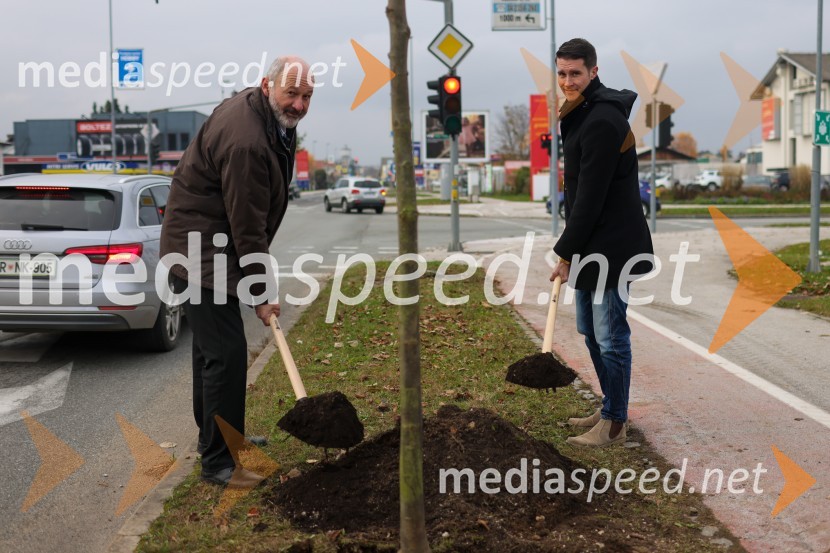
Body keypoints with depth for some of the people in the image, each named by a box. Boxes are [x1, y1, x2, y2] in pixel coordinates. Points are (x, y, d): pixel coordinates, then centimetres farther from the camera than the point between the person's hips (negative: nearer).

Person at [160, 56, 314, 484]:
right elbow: (247, 227, -25)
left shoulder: (273, 117, 5)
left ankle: (215, 435, 35)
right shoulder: (245, 142, -29)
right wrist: (260, 294, -18)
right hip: (200, 252, -11)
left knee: (212, 345, 20)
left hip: (210, 248, 11)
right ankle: (218, 461, -2)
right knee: (226, 352, -11)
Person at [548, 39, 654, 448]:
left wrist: (565, 252, -15)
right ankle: (610, 407, 32)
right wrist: (570, 249, 12)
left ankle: (614, 424, 9)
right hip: (592, 246, 10)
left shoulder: (602, 121, -19)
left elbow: (590, 196, -21)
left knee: (611, 337, -2)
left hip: (612, 246, -10)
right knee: (591, 332, 18)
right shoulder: (582, 114, 13)